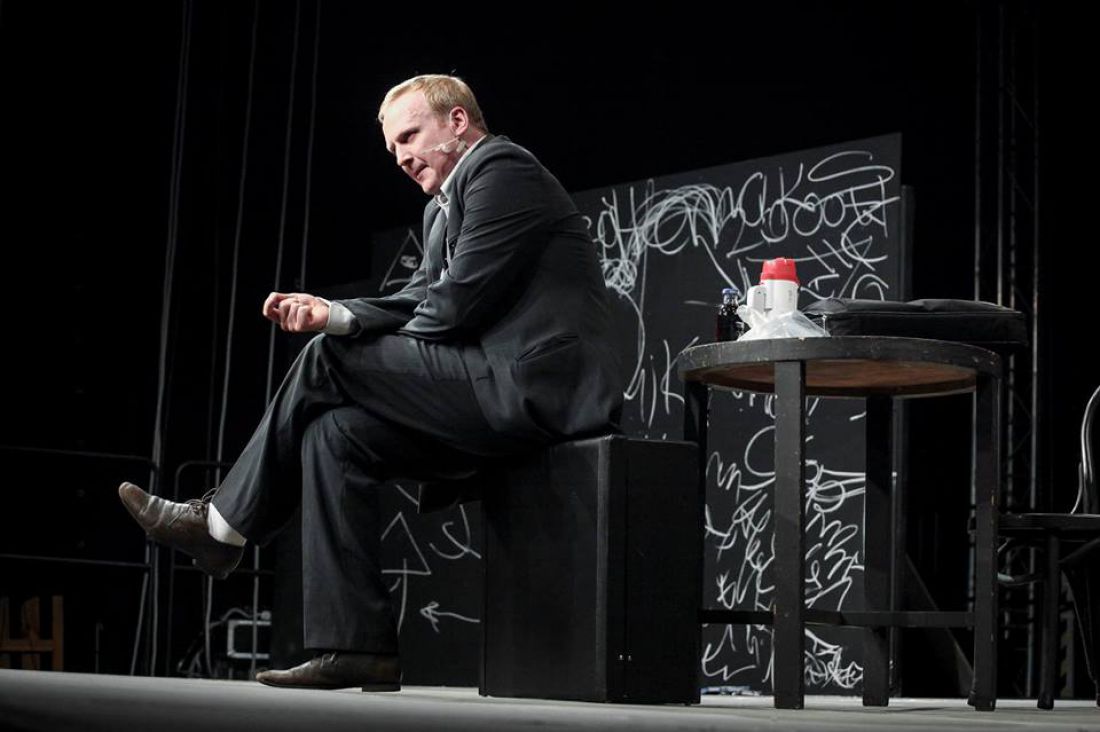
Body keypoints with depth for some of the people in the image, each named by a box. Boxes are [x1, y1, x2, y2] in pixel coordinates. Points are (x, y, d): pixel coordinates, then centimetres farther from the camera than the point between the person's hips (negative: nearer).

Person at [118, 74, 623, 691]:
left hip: (537, 383, -10)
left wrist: (337, 340, 1)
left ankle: (223, 526, 2)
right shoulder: (447, 204, 25)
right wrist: (333, 314, -4)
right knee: (334, 434, 0)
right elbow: (418, 302, 15)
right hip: (520, 390, 10)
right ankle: (357, 647, -3)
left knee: (330, 359, -11)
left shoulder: (501, 169, -7)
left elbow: (459, 302, -15)